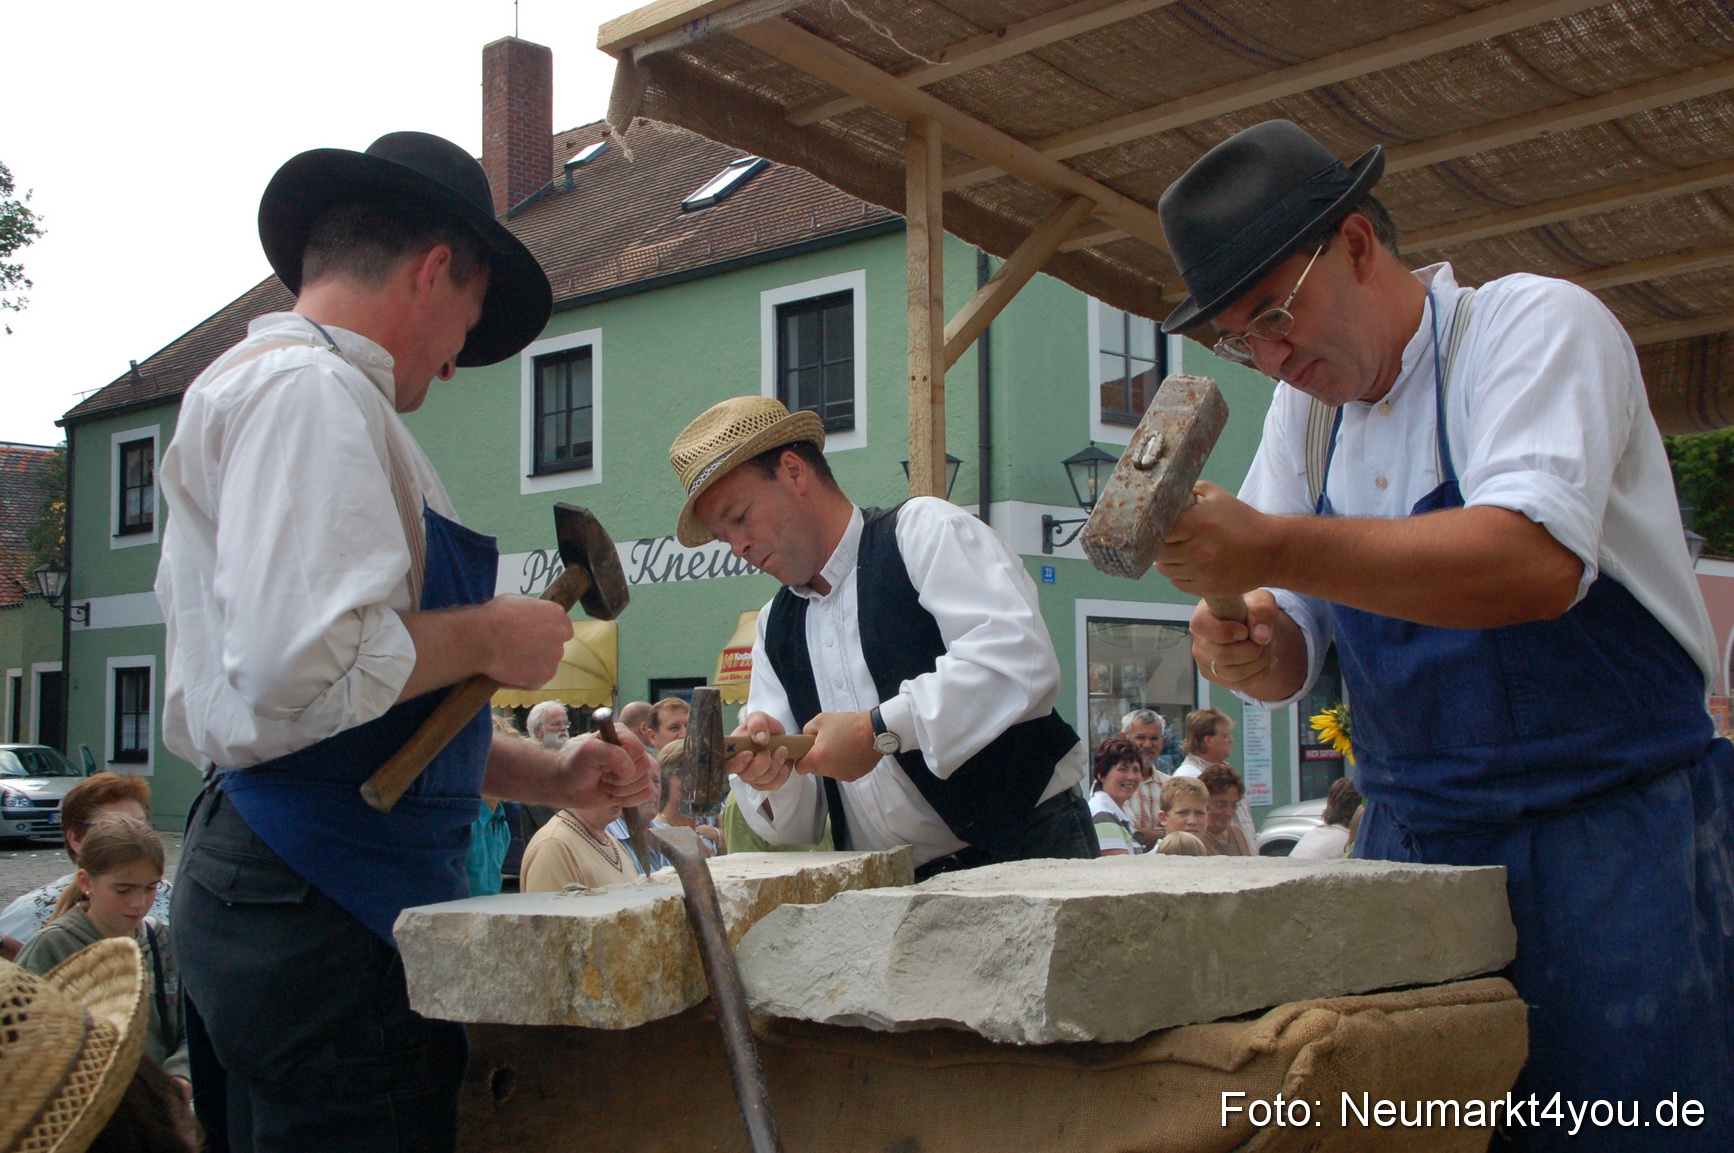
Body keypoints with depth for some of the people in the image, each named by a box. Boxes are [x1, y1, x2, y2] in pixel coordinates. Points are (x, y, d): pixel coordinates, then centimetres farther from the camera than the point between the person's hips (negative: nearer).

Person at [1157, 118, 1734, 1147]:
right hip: (1411, 849, 6)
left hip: (1609, 838, -5)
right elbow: (1292, 657, 9)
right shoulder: (1307, 408, 9)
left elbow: (1536, 562, -29)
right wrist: (1249, 650, -15)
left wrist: (1269, 548, -34)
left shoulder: (1537, 325, -10)